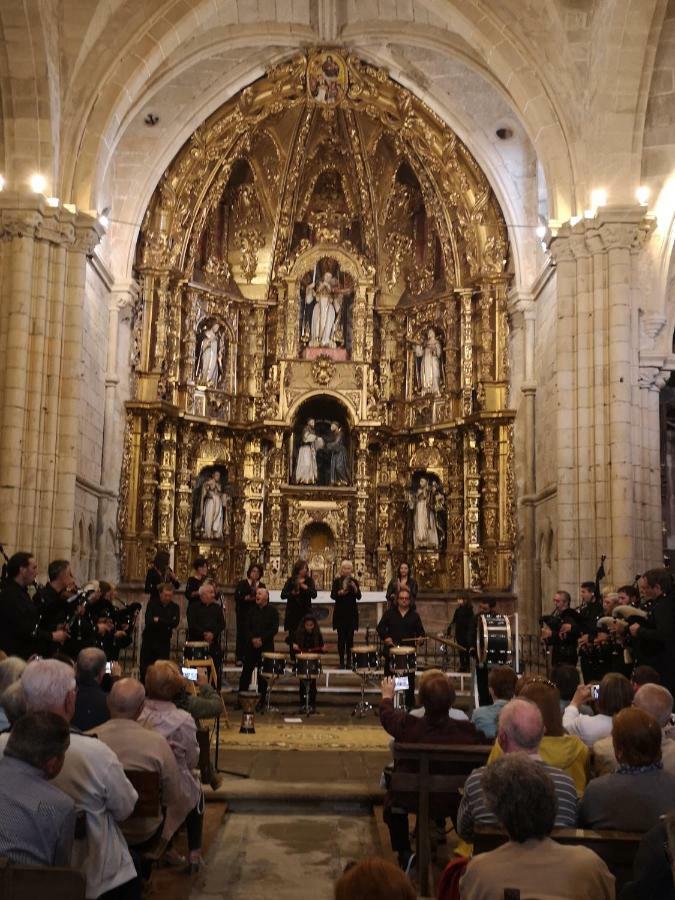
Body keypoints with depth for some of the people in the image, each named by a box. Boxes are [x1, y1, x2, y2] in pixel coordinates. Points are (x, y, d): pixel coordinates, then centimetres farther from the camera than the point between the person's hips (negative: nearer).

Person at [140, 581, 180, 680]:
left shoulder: (174, 607, 1)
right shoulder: (152, 603, -2)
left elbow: (175, 623, -17)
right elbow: (148, 621, -17)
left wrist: (158, 620, -17)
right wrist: (166, 624, -17)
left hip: (164, 642, 0)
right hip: (149, 639, 0)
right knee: (145, 669, 5)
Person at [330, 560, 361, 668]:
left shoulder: (354, 581, 6)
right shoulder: (337, 581, 2)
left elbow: (359, 597, -1)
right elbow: (332, 595, -6)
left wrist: (355, 588, -18)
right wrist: (339, 593, -25)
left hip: (351, 612, 1)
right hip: (340, 612, -1)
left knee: (350, 637, 2)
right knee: (341, 637, -2)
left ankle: (349, 661, 7)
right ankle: (341, 661, 2)